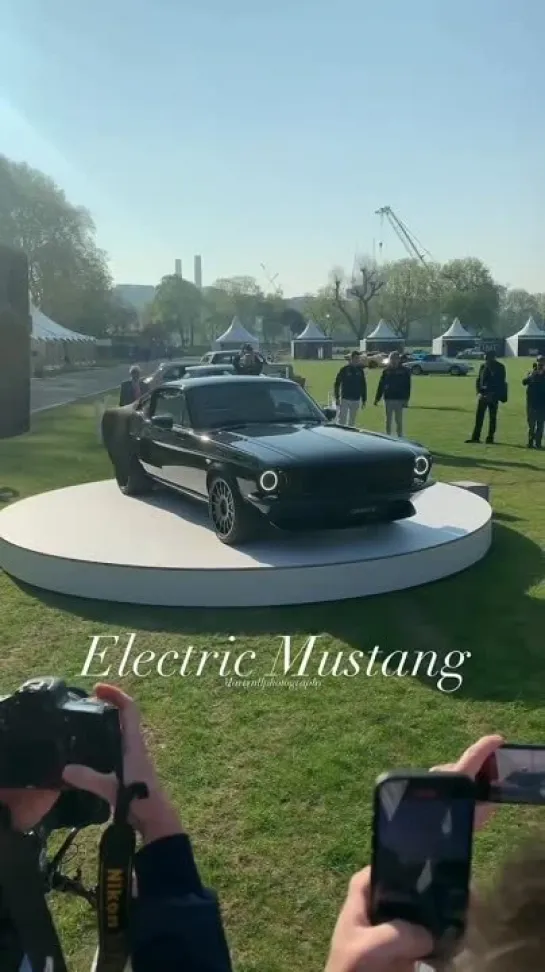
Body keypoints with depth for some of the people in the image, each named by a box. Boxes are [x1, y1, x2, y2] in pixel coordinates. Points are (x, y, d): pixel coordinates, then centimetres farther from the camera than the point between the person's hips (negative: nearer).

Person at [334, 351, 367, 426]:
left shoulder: (360, 370, 7)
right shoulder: (345, 369, -3)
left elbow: (363, 385, 12)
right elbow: (337, 383, -3)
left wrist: (364, 399, 9)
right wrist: (337, 397, -8)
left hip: (356, 400, 3)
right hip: (345, 399, -3)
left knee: (352, 421, 10)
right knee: (341, 420, -4)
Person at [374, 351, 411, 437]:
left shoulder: (404, 371, -1)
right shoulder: (386, 371, 5)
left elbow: (407, 387, -3)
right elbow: (381, 385, 6)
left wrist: (406, 399, -10)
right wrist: (377, 398, 2)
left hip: (399, 399, -2)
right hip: (388, 399, 2)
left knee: (399, 420, 2)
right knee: (388, 420, 8)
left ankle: (400, 437, 8)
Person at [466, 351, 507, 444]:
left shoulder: (500, 367, -3)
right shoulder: (483, 366, 7)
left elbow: (501, 383, -6)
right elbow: (478, 380, 11)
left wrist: (493, 395, -14)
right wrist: (479, 392, -3)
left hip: (493, 396, -3)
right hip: (482, 395, 3)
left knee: (492, 418, 3)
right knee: (479, 416, 1)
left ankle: (490, 438, 8)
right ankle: (475, 437, 4)